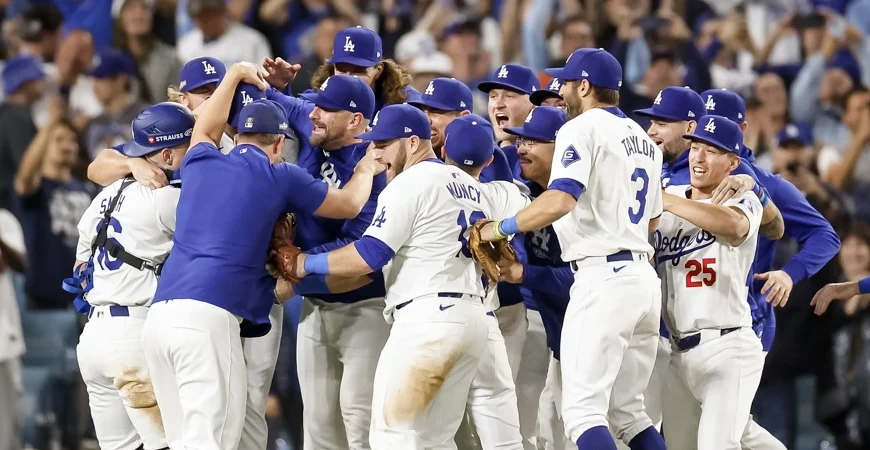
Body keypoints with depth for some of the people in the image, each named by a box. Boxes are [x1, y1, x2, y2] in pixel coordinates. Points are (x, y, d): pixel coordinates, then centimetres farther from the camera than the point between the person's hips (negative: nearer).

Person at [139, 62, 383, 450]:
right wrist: (365, 171, 44)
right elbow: (349, 205, 23)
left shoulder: (200, 163, 20)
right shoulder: (278, 177, 9)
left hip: (159, 313, 6)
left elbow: (205, 130, 46)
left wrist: (236, 75, 57)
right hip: (208, 316, -6)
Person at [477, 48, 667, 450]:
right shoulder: (642, 138, 19)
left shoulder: (582, 130, -7)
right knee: (625, 411, 14)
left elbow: (558, 201, -21)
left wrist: (501, 229, -13)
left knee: (584, 411, -12)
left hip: (603, 280, -9)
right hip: (643, 277, 9)